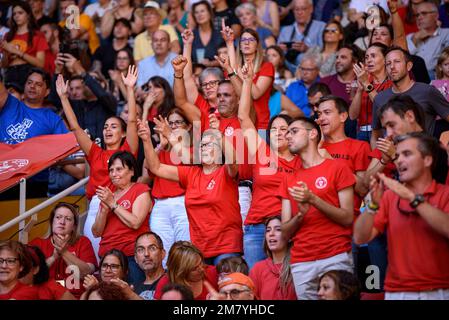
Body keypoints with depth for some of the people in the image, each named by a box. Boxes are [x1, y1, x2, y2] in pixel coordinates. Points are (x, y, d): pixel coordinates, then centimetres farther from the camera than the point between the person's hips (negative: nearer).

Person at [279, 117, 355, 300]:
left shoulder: (337, 168, 3)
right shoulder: (289, 180, 15)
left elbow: (347, 219, -4)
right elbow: (285, 232, 11)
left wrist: (313, 199, -14)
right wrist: (300, 214, -10)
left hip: (335, 258, -4)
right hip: (301, 263, 4)